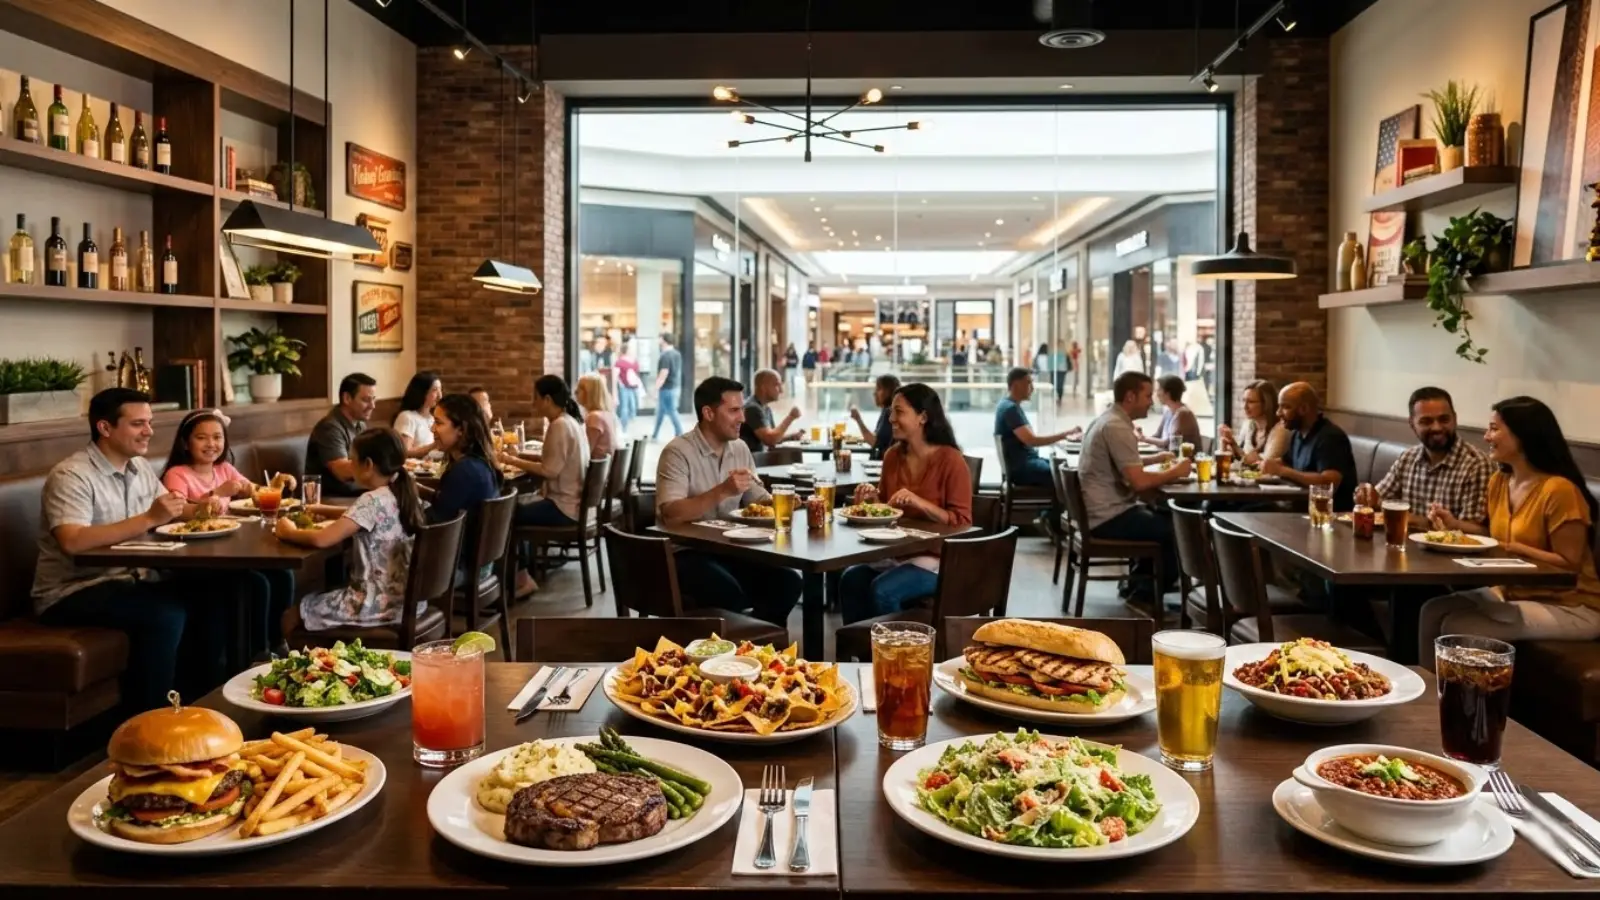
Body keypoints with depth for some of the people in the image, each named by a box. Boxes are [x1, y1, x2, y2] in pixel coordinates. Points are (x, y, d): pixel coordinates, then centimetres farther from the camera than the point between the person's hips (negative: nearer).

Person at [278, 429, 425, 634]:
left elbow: (321, 540, -25)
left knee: (291, 617, 9)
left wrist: (289, 532, -6)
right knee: (315, 601, 28)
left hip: (382, 603, -9)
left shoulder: (372, 500, -19)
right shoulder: (404, 495, 5)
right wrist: (325, 510, 20)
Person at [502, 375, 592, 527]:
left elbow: (550, 470, -20)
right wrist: (519, 457, 8)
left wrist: (514, 461, -13)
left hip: (565, 508, -9)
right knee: (518, 507, 16)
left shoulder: (560, 425, -17)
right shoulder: (571, 421, 11)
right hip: (572, 503, 9)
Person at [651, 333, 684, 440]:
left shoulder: (665, 356, -19)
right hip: (675, 386, 10)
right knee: (660, 411, 18)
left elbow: (663, 374, -22)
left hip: (666, 388, -10)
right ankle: (655, 435, 26)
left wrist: (656, 389, -18)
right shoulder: (677, 354, 9)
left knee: (671, 411, -4)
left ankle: (679, 434, -4)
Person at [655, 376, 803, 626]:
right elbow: (670, 514, -25)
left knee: (787, 582, -14)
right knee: (730, 594, -32)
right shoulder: (678, 452, -13)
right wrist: (722, 491, -33)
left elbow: (759, 500, 15)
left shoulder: (740, 449, 9)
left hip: (730, 549, 7)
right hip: (687, 553, -7)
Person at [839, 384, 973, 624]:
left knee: (882, 590, -28)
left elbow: (961, 522, -13)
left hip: (937, 559, -6)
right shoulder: (893, 455, 7)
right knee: (851, 579, -21)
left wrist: (918, 502, -25)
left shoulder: (950, 460, -12)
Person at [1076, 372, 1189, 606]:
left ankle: (1138, 582, 20)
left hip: (1104, 511, 10)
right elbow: (1139, 482, -25)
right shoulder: (1117, 426, -19)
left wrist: (1166, 471, 5)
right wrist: (1174, 473, -9)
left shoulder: (1107, 420, 14)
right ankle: (1146, 594, 6)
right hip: (1110, 517, -10)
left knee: (1167, 517, 15)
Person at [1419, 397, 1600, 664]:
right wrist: (1456, 524, 2)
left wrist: (1516, 549, -24)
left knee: (1457, 627, -23)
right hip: (1512, 593, 8)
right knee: (1433, 611, -9)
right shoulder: (1499, 481, 5)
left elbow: (1569, 565, -18)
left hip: (1568, 608, -8)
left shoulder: (1558, 490, -20)